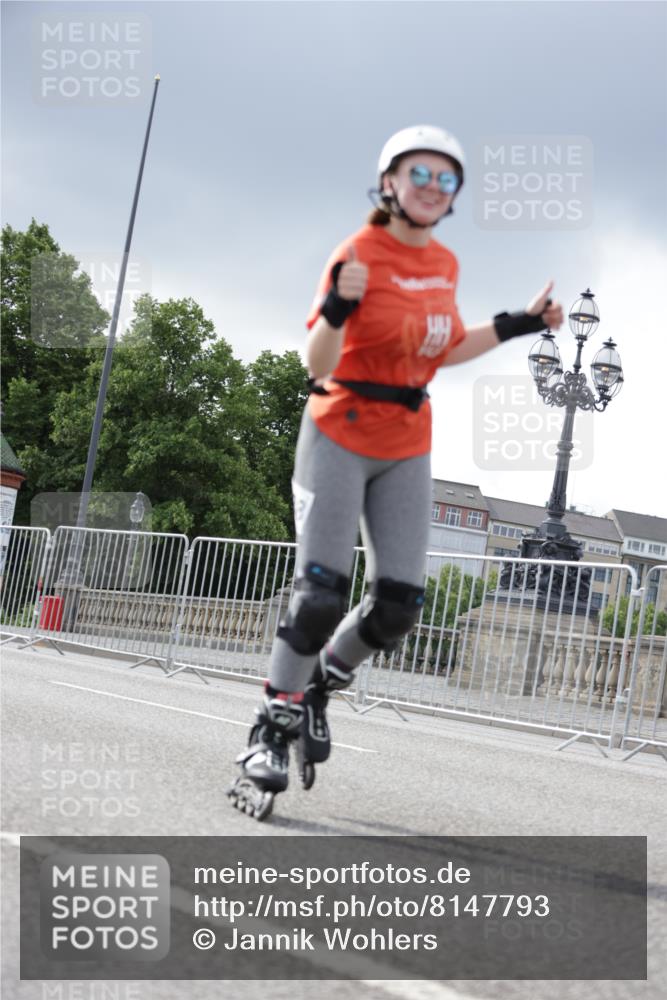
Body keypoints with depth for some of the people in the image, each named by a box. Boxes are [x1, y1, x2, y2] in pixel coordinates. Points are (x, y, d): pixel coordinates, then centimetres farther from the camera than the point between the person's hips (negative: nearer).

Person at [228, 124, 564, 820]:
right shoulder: (358, 254, -13)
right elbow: (319, 366, -19)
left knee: (398, 605, 0)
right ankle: (270, 731, 5)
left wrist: (517, 326, 17)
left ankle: (318, 684, 27)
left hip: (406, 449, 6)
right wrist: (336, 308, -37)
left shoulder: (444, 265, 6)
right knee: (321, 594, -11)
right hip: (340, 436, -6)